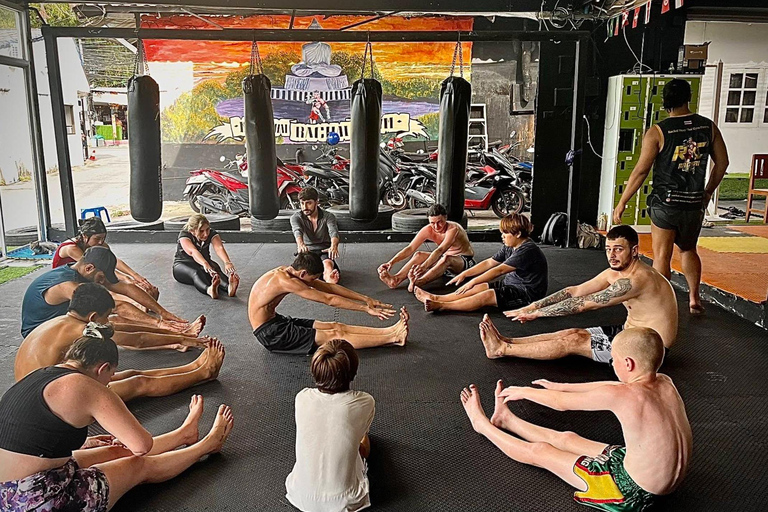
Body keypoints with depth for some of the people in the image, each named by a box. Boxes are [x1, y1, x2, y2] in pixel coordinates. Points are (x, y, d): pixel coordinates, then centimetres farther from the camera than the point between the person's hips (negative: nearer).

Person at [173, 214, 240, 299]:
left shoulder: (212, 234, -11)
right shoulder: (184, 235, -21)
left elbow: (219, 248, -31)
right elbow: (192, 251, -41)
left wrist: (227, 262, -52)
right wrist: (205, 264, -61)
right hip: (182, 265, -3)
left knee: (215, 268, -32)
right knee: (195, 272, -38)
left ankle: (228, 287, -64)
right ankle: (209, 290, -71)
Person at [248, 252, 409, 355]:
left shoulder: (287, 272, 3)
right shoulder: (285, 281, -26)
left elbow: (329, 287, 4)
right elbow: (329, 300, -27)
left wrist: (366, 299, 0)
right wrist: (366, 309, -24)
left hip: (276, 321, 9)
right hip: (269, 334, -9)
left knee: (335, 326, -3)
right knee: (335, 335, -14)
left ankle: (390, 331, -9)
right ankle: (393, 338, -15)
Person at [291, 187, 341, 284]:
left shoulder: (328, 216, -1)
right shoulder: (296, 217, 1)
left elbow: (333, 232, -22)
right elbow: (297, 231, -22)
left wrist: (334, 246, -48)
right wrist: (300, 244, -48)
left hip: (324, 251, 0)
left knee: (328, 263, -35)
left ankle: (328, 277, -57)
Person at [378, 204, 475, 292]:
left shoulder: (453, 229, -27)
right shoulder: (428, 230, -11)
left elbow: (440, 250, -42)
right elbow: (410, 249, -17)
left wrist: (424, 266, -58)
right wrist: (391, 262, -32)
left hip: (466, 261, -6)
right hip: (444, 260, 6)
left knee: (446, 258, -40)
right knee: (419, 255, -19)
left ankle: (418, 283, -60)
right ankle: (396, 280, -37)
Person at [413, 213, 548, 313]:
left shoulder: (528, 250, -24)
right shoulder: (509, 247, 7)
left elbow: (499, 270, -27)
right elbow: (489, 262, 9)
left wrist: (473, 282, -27)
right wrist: (464, 274, 2)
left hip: (528, 294, -9)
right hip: (511, 284, 9)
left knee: (487, 296, -25)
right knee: (480, 287, -6)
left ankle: (441, 306, -31)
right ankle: (436, 298, -11)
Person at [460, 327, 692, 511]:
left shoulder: (620, 396, -28)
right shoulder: (665, 383, -5)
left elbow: (562, 403, -12)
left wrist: (525, 391, 7)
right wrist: (561, 386, 21)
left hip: (632, 493, -7)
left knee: (539, 451, 8)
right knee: (567, 439, 21)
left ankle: (482, 423, 29)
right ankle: (505, 419, 40)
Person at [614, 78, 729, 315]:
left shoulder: (657, 132, -12)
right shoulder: (708, 126, 1)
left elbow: (641, 171, -13)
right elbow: (722, 163, 7)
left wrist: (622, 202, -6)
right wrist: (708, 192, 22)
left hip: (665, 204, -4)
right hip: (695, 203, 4)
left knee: (662, 257, 4)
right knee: (688, 250, 24)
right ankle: (694, 298, 25)